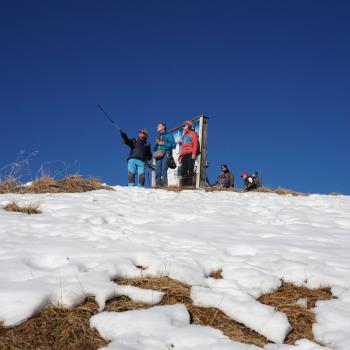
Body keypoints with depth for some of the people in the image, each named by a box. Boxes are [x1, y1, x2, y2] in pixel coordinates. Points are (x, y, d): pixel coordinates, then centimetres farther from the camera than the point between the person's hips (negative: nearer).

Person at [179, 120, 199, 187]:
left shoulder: (192, 133, 8)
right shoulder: (184, 135, 30)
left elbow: (195, 143, -4)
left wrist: (194, 153, -16)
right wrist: (180, 155, 18)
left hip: (190, 154, -7)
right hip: (184, 155, 7)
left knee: (190, 169, -12)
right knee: (183, 170, -3)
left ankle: (190, 184, -17)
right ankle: (184, 184, -5)